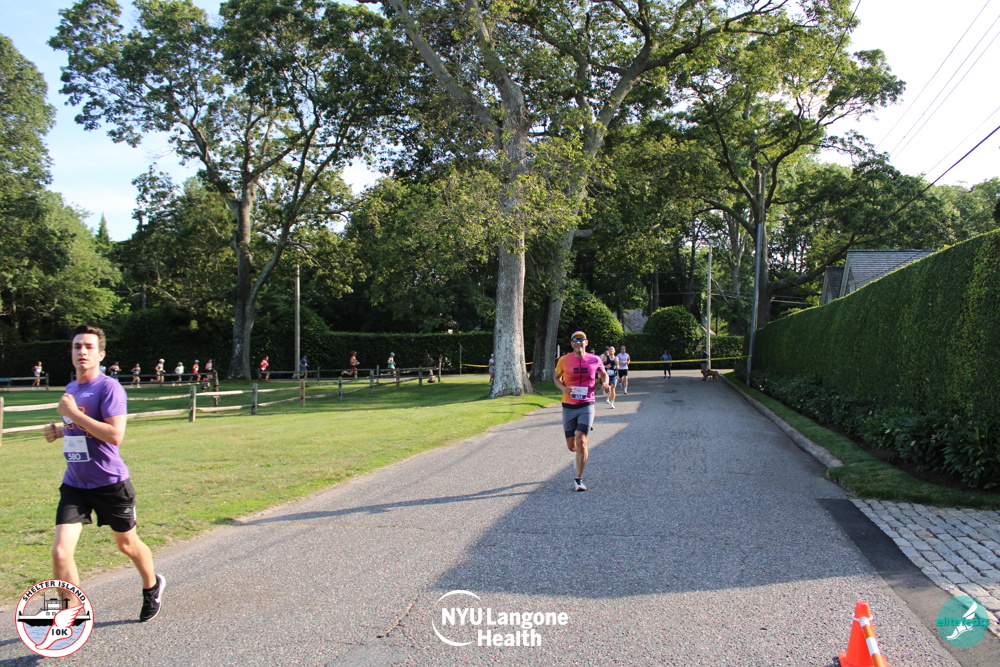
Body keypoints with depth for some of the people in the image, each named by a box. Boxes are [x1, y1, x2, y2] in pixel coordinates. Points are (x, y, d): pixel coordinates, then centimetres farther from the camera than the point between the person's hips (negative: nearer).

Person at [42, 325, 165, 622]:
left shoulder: (109, 388, -15)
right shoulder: (70, 389, 8)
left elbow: (115, 435, -27)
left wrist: (71, 412, -23)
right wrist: (60, 430, 4)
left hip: (110, 483, -5)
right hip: (74, 485, 5)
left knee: (127, 544, 15)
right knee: (60, 553, -9)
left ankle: (152, 586, 44)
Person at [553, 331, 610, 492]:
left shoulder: (595, 360, -2)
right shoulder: (564, 360, -4)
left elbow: (603, 374, 16)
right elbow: (556, 377, 10)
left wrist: (605, 384, -6)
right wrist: (563, 388, -11)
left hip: (587, 405, -1)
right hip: (568, 406, 1)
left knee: (581, 441, -16)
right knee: (571, 446, 8)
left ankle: (578, 479, -4)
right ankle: (580, 457, 46)